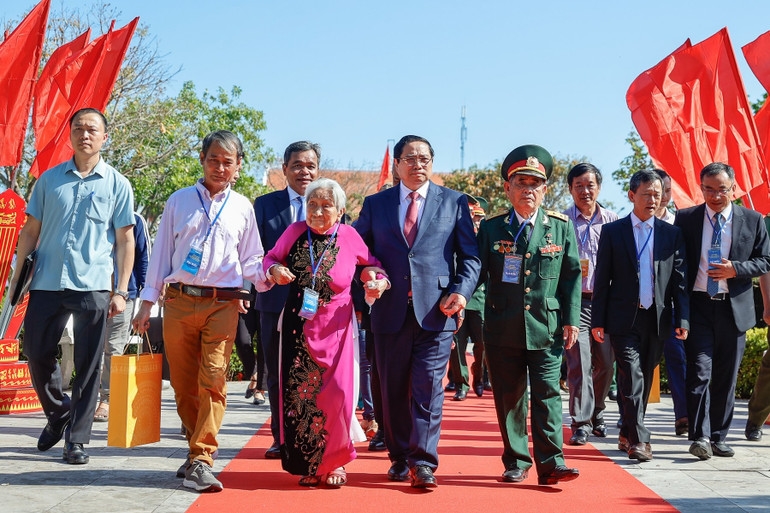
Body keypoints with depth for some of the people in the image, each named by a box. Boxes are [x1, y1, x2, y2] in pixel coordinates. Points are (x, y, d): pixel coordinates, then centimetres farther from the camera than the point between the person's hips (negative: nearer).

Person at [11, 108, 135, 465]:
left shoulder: (117, 185, 4)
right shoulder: (49, 179, 9)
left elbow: (125, 240, 4)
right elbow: (31, 230, 12)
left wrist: (120, 291, -2)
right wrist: (17, 273, 2)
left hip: (93, 287, -2)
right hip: (46, 284, 2)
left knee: (87, 367, 1)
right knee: (37, 355, 7)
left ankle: (76, 439, 11)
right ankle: (58, 414, 32)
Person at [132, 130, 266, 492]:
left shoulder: (242, 208, 11)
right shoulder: (179, 201, 11)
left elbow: (250, 260, 14)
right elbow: (161, 253, 12)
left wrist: (267, 276, -8)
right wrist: (147, 303, 8)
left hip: (222, 304, -1)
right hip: (178, 301, 2)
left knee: (213, 380, -12)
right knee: (183, 383, 7)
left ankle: (201, 461, -12)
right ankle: (198, 446, 25)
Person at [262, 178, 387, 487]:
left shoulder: (349, 236, -5)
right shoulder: (294, 232, -2)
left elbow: (372, 265, 8)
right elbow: (271, 258, 11)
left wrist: (377, 279, -13)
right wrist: (274, 270, -11)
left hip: (335, 328, -1)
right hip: (298, 326, 2)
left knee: (337, 394, -6)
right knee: (299, 393, 2)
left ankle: (335, 462, 17)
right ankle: (308, 464, 19)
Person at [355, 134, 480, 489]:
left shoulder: (454, 202, 9)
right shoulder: (375, 204, 13)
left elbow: (470, 256, 6)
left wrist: (462, 290, -9)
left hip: (436, 311, -2)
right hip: (390, 311, 2)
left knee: (428, 387, -7)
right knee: (393, 389, 7)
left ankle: (423, 462, -3)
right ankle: (400, 458, 20)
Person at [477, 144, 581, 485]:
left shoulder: (561, 227, 6)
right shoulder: (491, 229, 6)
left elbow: (572, 276, 5)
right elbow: (475, 273, 5)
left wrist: (571, 320, -1)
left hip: (546, 328, -1)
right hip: (503, 329, 1)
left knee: (547, 394, -4)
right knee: (508, 398, 7)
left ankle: (550, 464, 1)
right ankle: (516, 463, 17)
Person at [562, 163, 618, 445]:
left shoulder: (612, 221, 9)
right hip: (575, 301, -3)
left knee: (606, 363, 9)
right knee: (579, 363, -9)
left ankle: (596, 414, 29)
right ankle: (581, 423, -3)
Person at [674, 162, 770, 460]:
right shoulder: (685, 219, 3)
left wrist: (736, 269, -12)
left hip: (734, 309, 2)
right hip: (698, 306, -2)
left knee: (726, 378, 8)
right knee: (699, 372, -11)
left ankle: (718, 438, 18)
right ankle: (699, 437, -7)